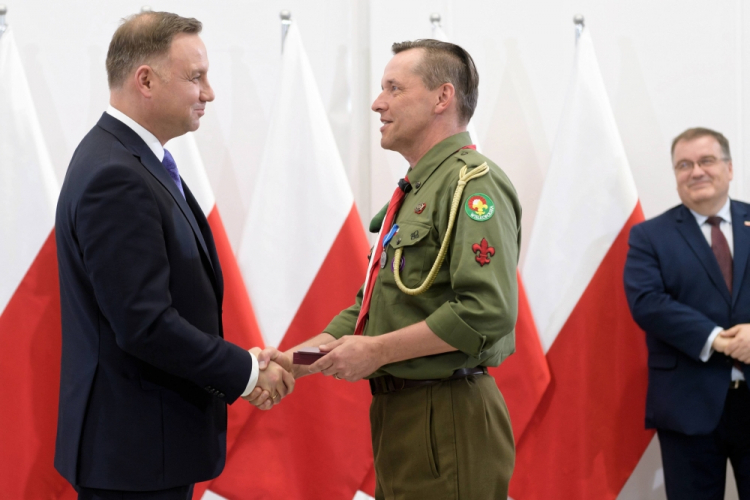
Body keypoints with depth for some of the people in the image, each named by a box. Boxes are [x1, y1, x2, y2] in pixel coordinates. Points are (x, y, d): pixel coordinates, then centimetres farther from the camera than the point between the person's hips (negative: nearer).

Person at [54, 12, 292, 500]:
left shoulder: (137, 162, 11)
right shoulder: (115, 177, -20)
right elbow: (144, 323, -25)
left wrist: (239, 365, 5)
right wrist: (247, 371, -14)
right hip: (134, 448, -10)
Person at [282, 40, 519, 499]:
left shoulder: (473, 184, -14)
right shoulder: (414, 191, 17)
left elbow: (487, 312, -25)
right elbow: (375, 303, 19)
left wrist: (376, 350, -18)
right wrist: (299, 358, 6)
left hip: (447, 422, -9)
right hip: (396, 411, 9)